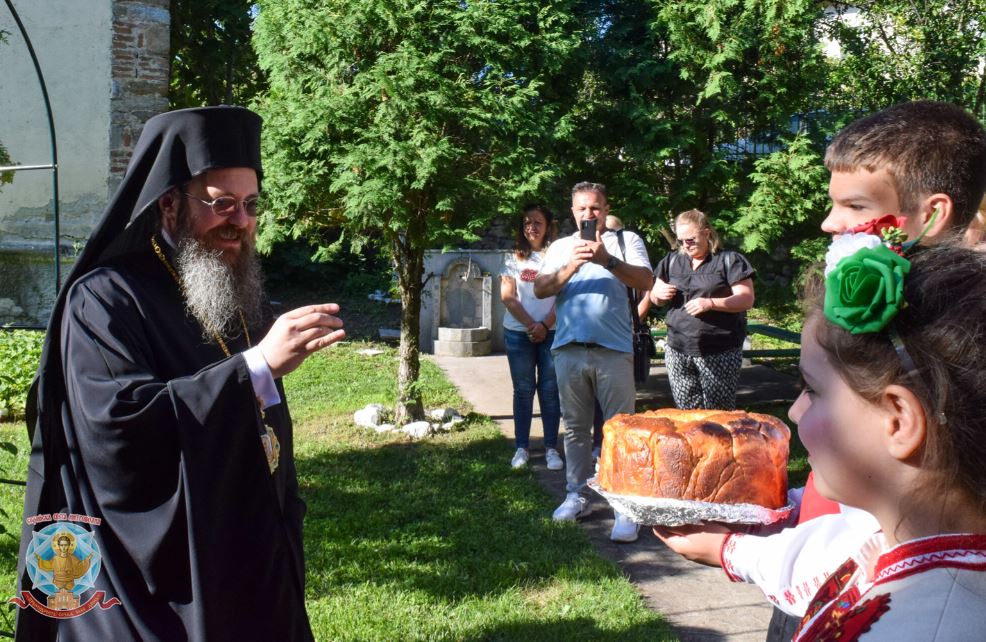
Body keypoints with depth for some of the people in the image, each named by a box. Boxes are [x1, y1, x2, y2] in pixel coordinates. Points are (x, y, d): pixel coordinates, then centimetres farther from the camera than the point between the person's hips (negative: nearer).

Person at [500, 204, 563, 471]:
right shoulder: (514, 258, 7)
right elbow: (507, 296, 0)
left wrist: (545, 325, -12)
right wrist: (530, 325, -8)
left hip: (551, 332, -1)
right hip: (518, 333, 1)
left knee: (550, 390, 2)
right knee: (523, 391, 5)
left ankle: (551, 448, 6)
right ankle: (521, 448, 10)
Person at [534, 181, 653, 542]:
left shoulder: (626, 241, 8)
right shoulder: (561, 247, 17)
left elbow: (645, 281, -8)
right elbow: (540, 289, 4)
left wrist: (607, 260, -21)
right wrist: (572, 265, -11)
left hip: (613, 350, -3)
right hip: (569, 350, 3)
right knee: (576, 427, 12)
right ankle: (577, 495, 22)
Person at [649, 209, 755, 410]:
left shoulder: (729, 260, 0)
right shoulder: (672, 261, 15)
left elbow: (746, 300, -6)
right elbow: (655, 298, 22)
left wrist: (711, 303, -19)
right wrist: (658, 294, -2)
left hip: (719, 353, -4)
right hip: (678, 351, 4)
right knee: (686, 412, 5)